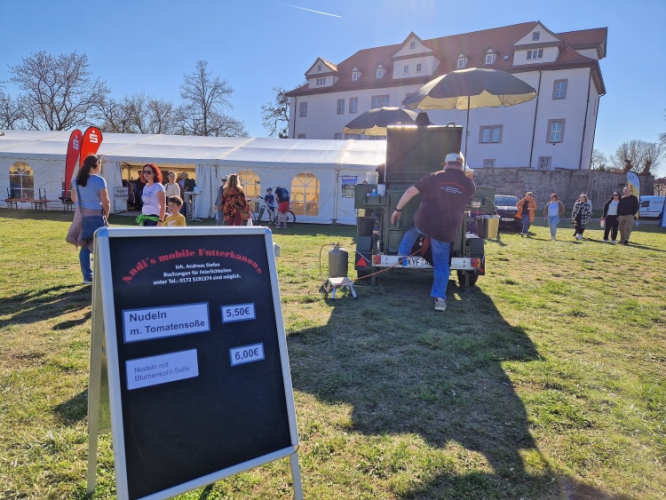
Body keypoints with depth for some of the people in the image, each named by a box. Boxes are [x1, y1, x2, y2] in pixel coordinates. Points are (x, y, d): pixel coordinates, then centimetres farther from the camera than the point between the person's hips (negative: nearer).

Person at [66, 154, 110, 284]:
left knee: (85, 247, 10)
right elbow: (106, 202, -13)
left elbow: (73, 198, 17)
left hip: (80, 214, 6)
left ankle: (87, 277, 14)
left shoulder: (77, 179, 6)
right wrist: (106, 215, 2)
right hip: (95, 215, -6)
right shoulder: (99, 180, -14)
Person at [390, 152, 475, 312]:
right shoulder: (470, 185, 5)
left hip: (423, 223, -1)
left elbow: (410, 192, -4)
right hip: (445, 231, 1)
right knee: (442, 265, 10)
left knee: (412, 231, 35)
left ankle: (402, 256, 39)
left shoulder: (434, 177, -2)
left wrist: (397, 209, 6)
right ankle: (440, 298, 4)